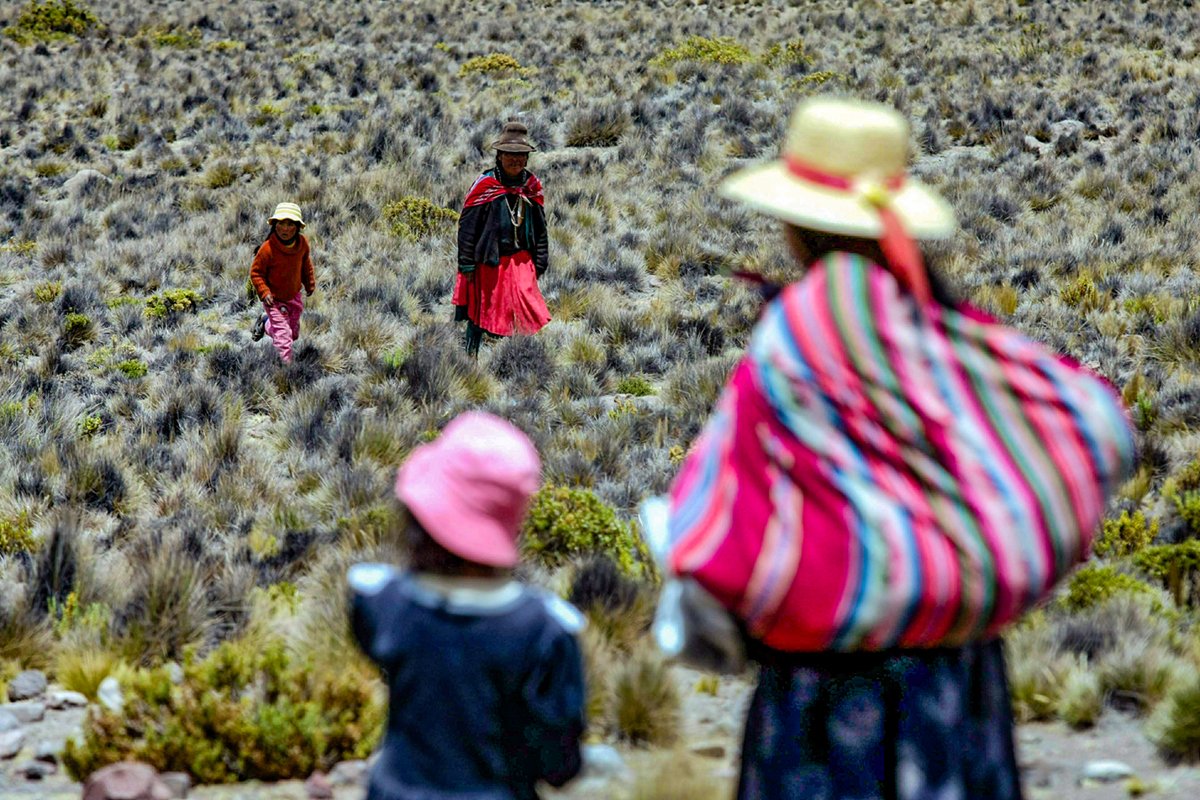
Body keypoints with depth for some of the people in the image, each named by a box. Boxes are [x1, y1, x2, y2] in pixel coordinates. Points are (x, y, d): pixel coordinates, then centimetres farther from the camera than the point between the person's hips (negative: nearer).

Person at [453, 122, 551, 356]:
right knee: (479, 315, 7)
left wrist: (540, 263, 12)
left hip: (521, 261, 4)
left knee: (528, 312, -5)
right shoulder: (484, 185, -10)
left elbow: (540, 228, 14)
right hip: (488, 262, -3)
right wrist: (467, 265, -10)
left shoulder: (532, 186, 5)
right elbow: (467, 226, -9)